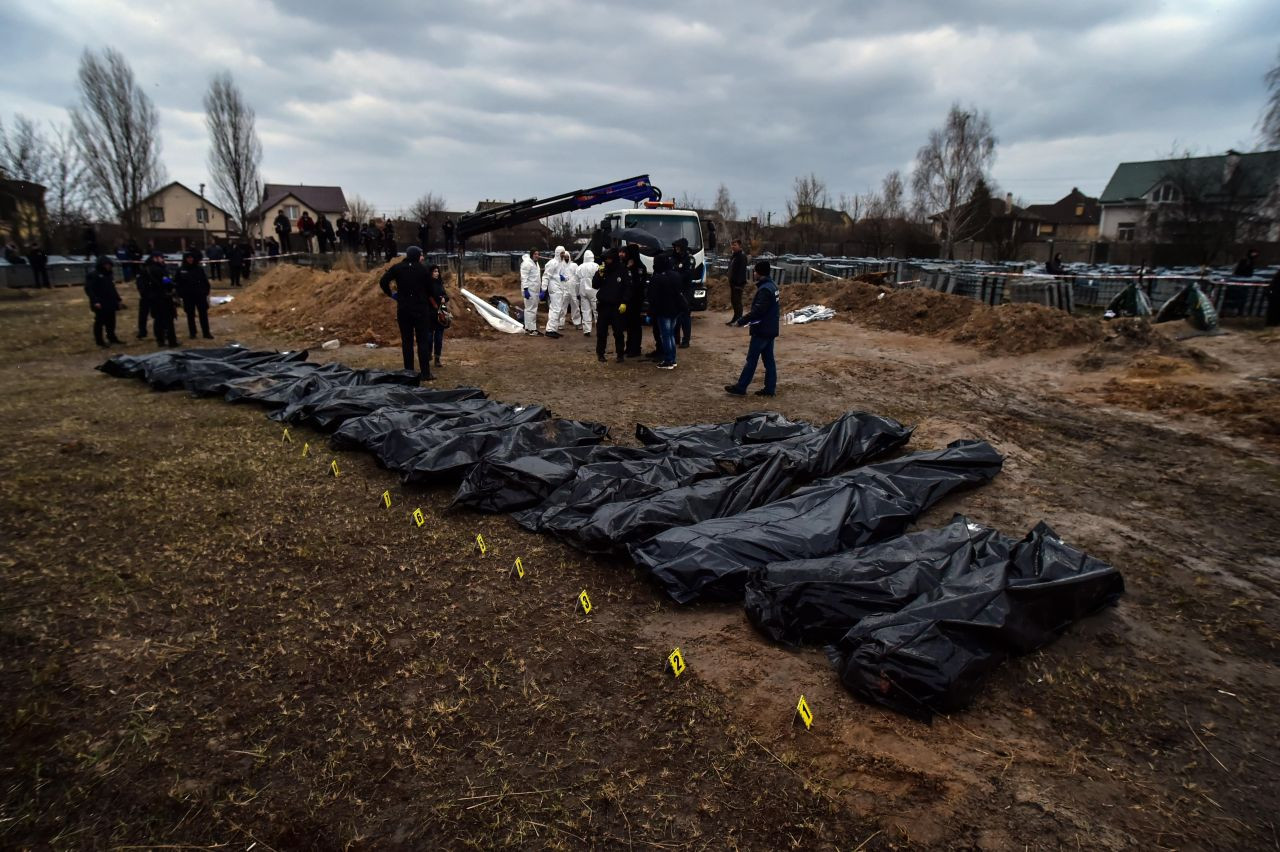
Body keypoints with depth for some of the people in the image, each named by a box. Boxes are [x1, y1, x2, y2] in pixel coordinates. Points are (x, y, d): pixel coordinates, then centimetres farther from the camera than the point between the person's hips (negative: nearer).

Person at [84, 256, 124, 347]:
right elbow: (88, 289, -16)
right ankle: (99, 341, 9)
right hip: (100, 304, -7)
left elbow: (113, 288, 21)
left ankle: (112, 337, 25)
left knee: (111, 321, 13)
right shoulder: (93, 274, -11)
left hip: (110, 303, 7)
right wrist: (95, 301, -23)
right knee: (100, 322, 1)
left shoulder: (109, 274, 13)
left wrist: (118, 300, 18)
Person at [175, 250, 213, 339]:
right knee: (190, 315, 8)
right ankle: (192, 333, 17)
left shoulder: (199, 268, 1)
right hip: (188, 297, 0)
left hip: (200, 295, 0)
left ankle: (206, 333, 6)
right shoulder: (181, 270, -1)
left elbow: (205, 281, 5)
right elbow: (177, 284, 1)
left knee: (203, 314, 1)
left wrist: (206, 293, 0)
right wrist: (180, 295, -4)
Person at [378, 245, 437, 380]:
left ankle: (409, 372, 9)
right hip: (421, 309, -2)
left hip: (403, 309, 2)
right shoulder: (422, 269, -3)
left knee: (406, 341, 8)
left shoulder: (397, 268, 1)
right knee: (423, 341, 1)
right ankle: (425, 373, -2)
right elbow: (430, 290, 0)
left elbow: (383, 281, -6)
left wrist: (391, 294, 5)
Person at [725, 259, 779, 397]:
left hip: (762, 330, -9)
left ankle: (740, 387, 4)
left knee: (751, 360, -3)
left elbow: (757, 311, -27)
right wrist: (747, 320, 9)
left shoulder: (764, 289, -21)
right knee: (768, 359, 11)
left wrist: (741, 321, -21)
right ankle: (770, 388, 15)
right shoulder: (772, 285, 10)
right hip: (770, 329, 9)